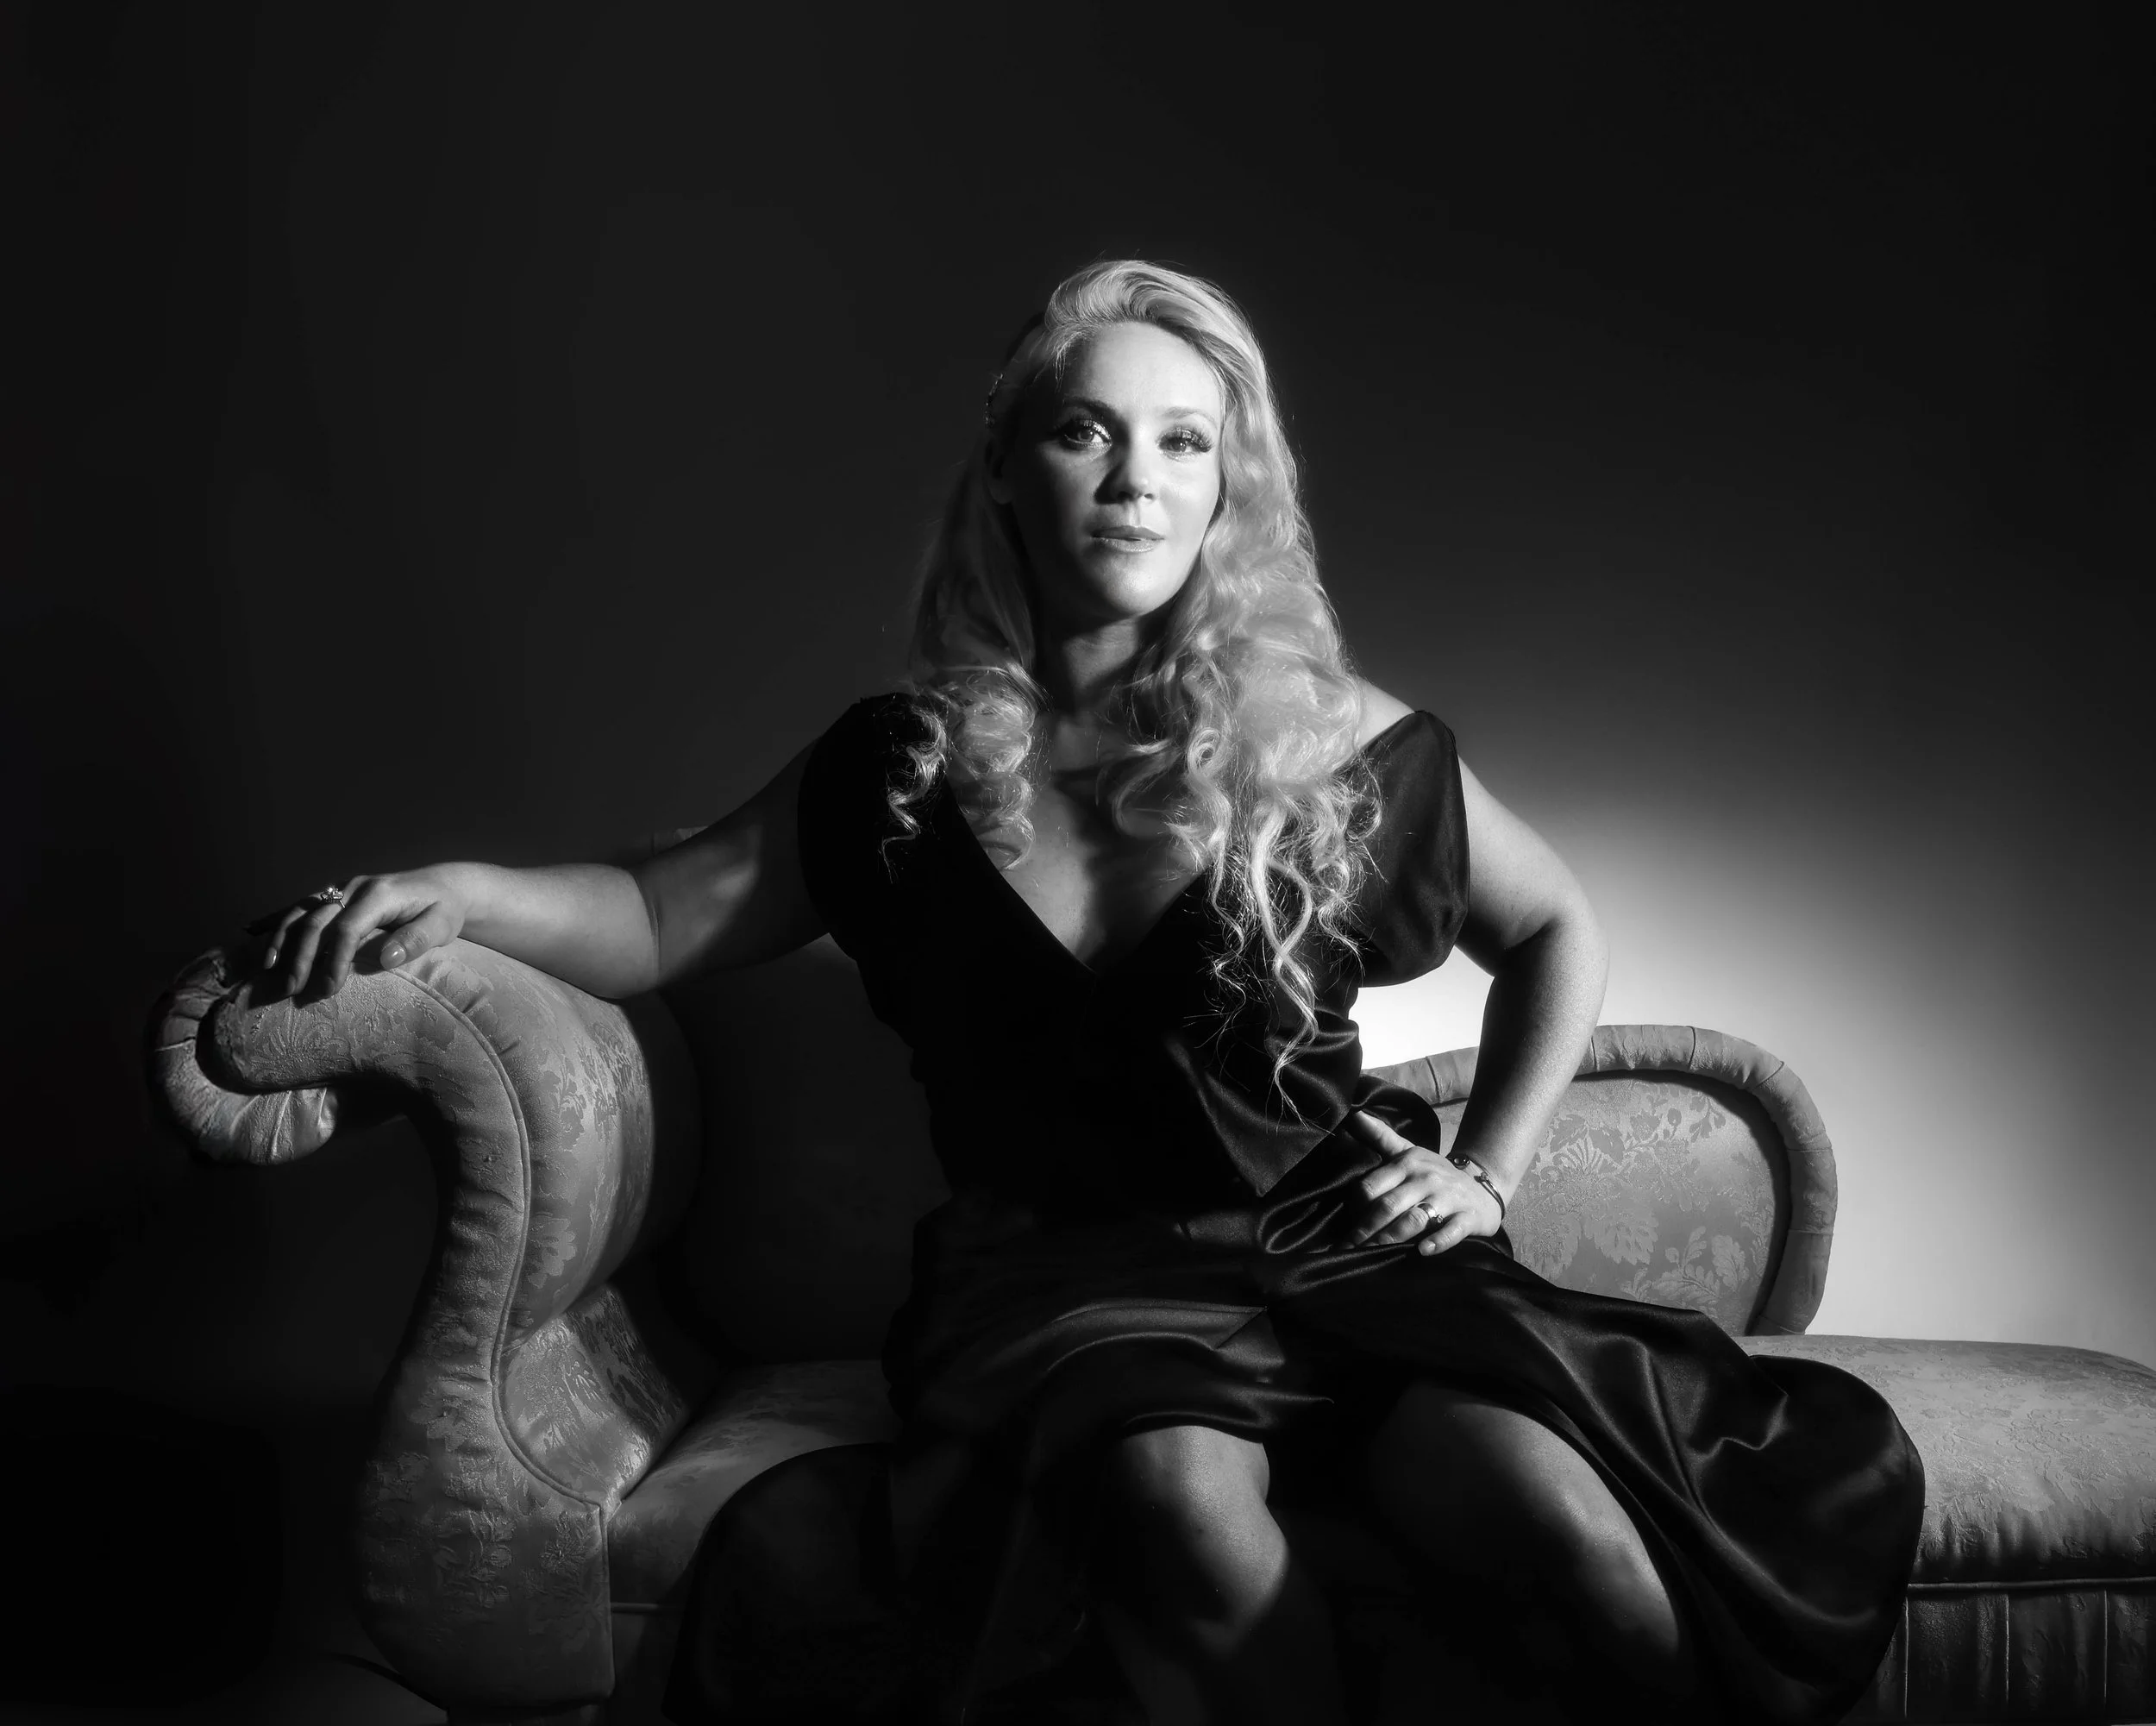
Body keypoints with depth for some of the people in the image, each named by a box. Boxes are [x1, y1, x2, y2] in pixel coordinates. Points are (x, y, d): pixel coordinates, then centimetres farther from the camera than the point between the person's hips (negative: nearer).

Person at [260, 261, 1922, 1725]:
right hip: (1056, 1273, 0)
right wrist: (474, 894, -6)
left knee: (1552, 1521, -31)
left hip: (1334, 1251, 0)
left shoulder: (1330, 746, 3)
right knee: (1181, 1506, -35)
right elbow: (670, 911, 12)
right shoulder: (902, 769, 5)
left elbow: (1560, 934, 17)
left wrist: (1486, 1171, 7)